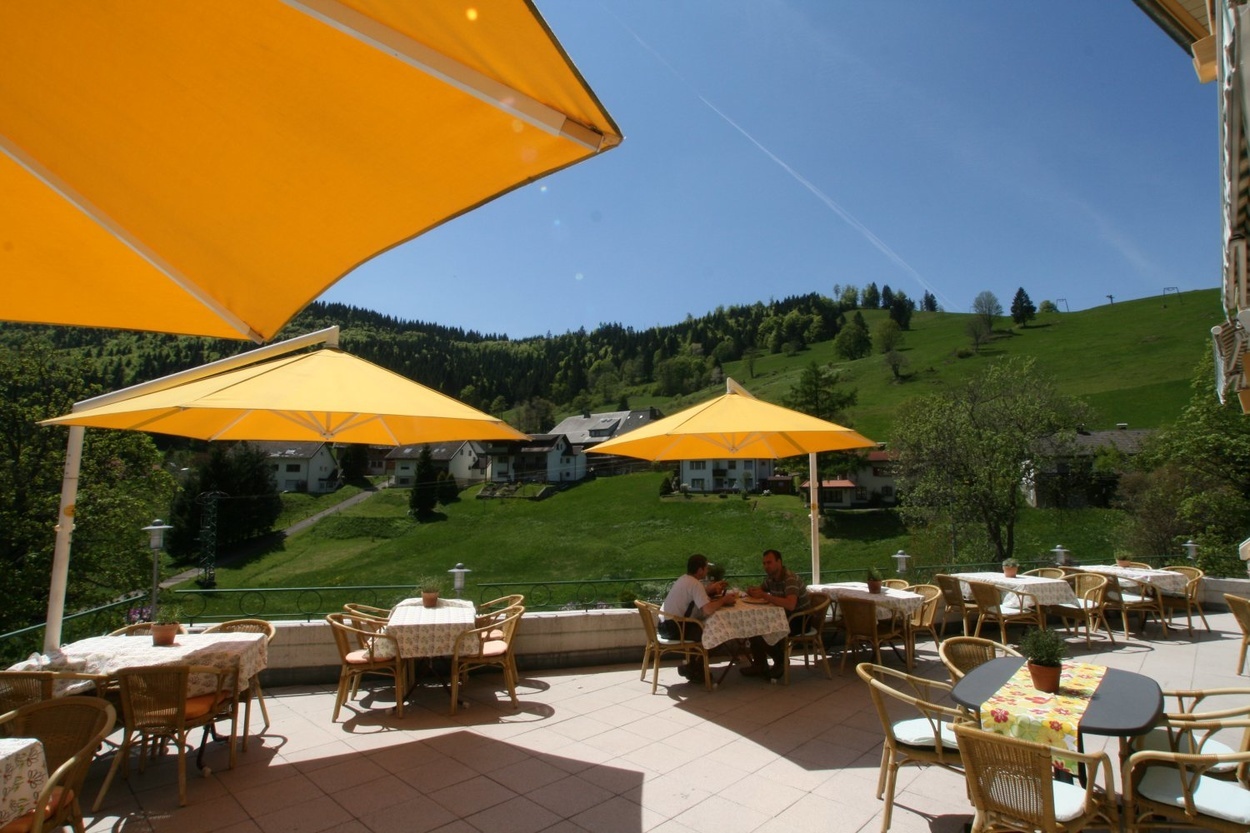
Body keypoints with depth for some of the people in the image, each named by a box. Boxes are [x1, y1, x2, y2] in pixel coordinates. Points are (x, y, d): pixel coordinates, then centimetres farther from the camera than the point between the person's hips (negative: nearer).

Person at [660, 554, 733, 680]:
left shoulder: (684, 579, 12)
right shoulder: (695, 584, -17)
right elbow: (708, 609, -26)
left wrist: (710, 589, 14)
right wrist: (724, 600, -10)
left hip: (664, 625, 9)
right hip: (673, 628, -9)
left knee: (701, 626, 20)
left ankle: (689, 665, 23)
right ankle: (694, 669, 14)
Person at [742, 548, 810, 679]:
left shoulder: (790, 579, -25)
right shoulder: (770, 577, 2)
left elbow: (790, 605, -40)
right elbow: (760, 590, 14)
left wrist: (764, 595, -37)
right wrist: (752, 591, -12)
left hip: (800, 619, -8)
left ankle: (780, 662, 0)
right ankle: (760, 665, 4)